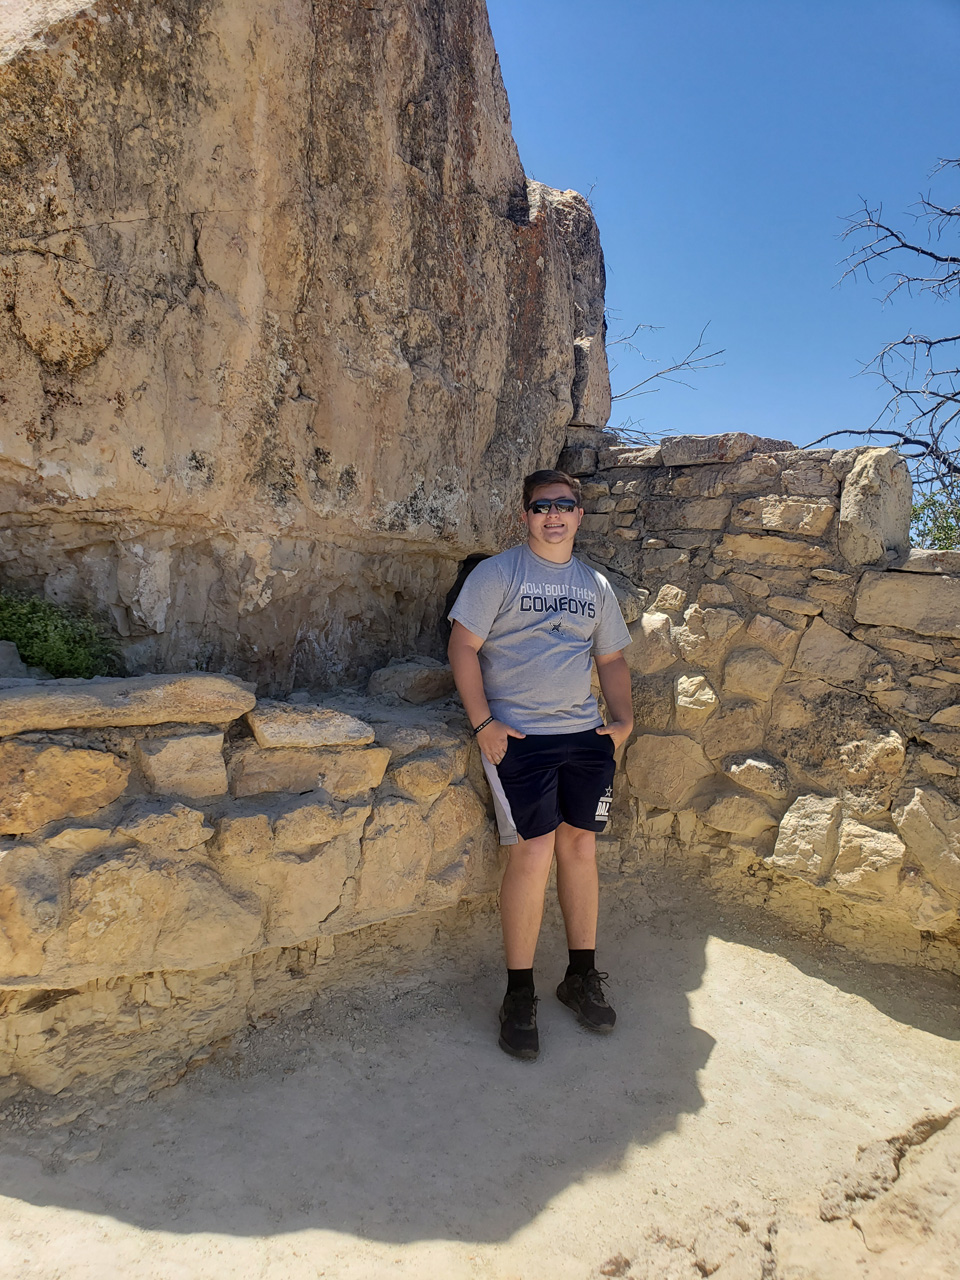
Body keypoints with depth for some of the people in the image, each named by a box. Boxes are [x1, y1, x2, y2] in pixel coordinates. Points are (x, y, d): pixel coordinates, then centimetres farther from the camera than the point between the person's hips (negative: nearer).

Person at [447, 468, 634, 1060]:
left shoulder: (596, 585, 14)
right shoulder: (498, 573, -1)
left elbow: (612, 658, 21)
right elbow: (463, 645, -6)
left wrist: (624, 721, 7)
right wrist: (483, 724, -13)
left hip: (585, 734, 5)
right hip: (518, 736, -5)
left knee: (580, 846, 8)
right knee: (534, 853, -10)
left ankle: (583, 975, 25)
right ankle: (519, 994, 6)